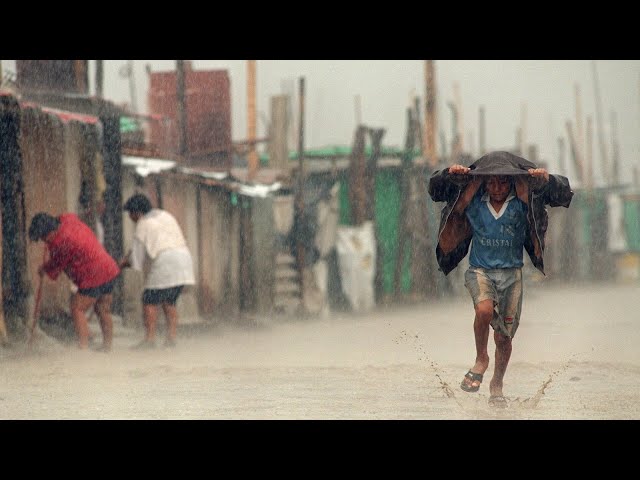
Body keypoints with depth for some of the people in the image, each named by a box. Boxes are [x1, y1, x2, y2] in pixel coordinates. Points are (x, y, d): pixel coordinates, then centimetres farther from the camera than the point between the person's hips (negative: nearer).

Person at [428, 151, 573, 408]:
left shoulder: (522, 203, -7)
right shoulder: (473, 202, -5)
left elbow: (562, 194, -9)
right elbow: (437, 188, 1)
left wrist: (546, 179, -28)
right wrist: (449, 173, -18)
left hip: (511, 273, 1)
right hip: (480, 269, -1)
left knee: (504, 337, 5)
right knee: (484, 309, -32)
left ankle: (497, 384, 29)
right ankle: (481, 360, -8)